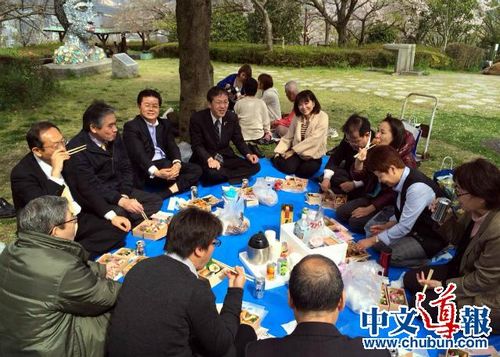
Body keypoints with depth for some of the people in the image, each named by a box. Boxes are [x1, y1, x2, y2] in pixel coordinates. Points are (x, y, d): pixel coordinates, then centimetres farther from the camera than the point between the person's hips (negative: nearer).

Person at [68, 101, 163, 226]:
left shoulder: (114, 137, 0)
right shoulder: (77, 148, -20)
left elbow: (126, 168, 5)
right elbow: (90, 185, -23)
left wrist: (124, 195, -10)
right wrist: (121, 201, -31)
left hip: (120, 190, 7)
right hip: (97, 196, -7)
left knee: (156, 201, -9)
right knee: (122, 213, -35)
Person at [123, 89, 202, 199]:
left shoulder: (165, 124, 16)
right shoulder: (131, 126, -3)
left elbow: (172, 146, 5)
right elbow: (138, 154, -17)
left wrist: (177, 163, -18)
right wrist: (156, 172, -34)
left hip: (167, 163, 7)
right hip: (146, 170, -7)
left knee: (196, 169, -17)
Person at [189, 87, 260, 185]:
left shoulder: (232, 117, -1)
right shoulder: (197, 118, -13)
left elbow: (239, 141, 6)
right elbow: (197, 145, -13)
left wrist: (248, 155, -15)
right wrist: (209, 159, -33)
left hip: (226, 158, 5)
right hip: (205, 159, -4)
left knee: (255, 166, -15)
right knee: (212, 173, -39)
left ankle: (223, 176, -19)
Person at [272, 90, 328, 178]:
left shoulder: (322, 117, -12)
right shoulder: (297, 117, 5)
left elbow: (314, 139, -19)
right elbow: (288, 137, 5)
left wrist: (293, 150, -18)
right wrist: (278, 152, -8)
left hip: (313, 155, -3)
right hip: (296, 153, 3)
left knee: (304, 171, -27)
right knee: (287, 167, -23)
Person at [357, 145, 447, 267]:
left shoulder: (417, 188, -32)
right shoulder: (405, 178, -7)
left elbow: (404, 227, -27)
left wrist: (372, 240, -20)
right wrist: (388, 225, 0)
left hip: (431, 239, -8)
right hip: (413, 228, 8)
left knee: (389, 256, -21)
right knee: (377, 236, -2)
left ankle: (427, 262, -2)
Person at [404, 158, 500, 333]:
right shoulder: (475, 212, -9)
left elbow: (484, 280, -25)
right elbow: (458, 239, 8)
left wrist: (443, 285, -16)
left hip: (486, 299, -8)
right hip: (465, 273, 9)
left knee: (421, 304, -13)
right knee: (411, 279, 5)